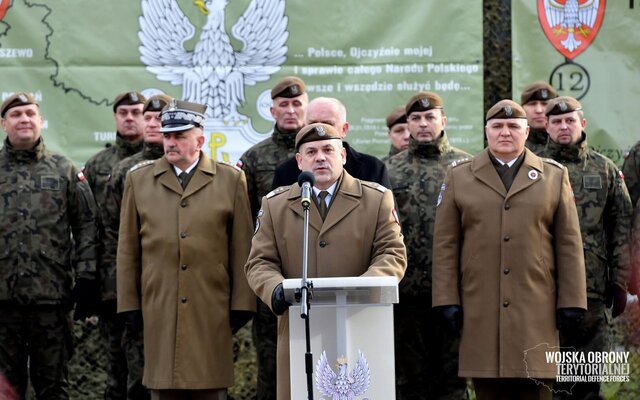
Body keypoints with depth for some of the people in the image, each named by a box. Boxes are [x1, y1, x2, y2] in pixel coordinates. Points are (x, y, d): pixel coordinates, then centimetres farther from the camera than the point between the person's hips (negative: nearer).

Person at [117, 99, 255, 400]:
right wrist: (129, 305, 6)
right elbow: (127, 249, 11)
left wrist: (242, 305, 0)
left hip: (212, 310, -1)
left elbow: (242, 248, 5)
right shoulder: (139, 180, 10)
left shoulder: (231, 180, 7)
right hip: (159, 311, 1)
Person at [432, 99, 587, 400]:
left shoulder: (554, 177, 10)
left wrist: (572, 302, 1)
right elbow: (445, 245, 6)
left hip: (536, 309, 0)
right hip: (480, 311, 0)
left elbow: (569, 245, 7)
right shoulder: (459, 177, 9)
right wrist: (447, 301, -1)